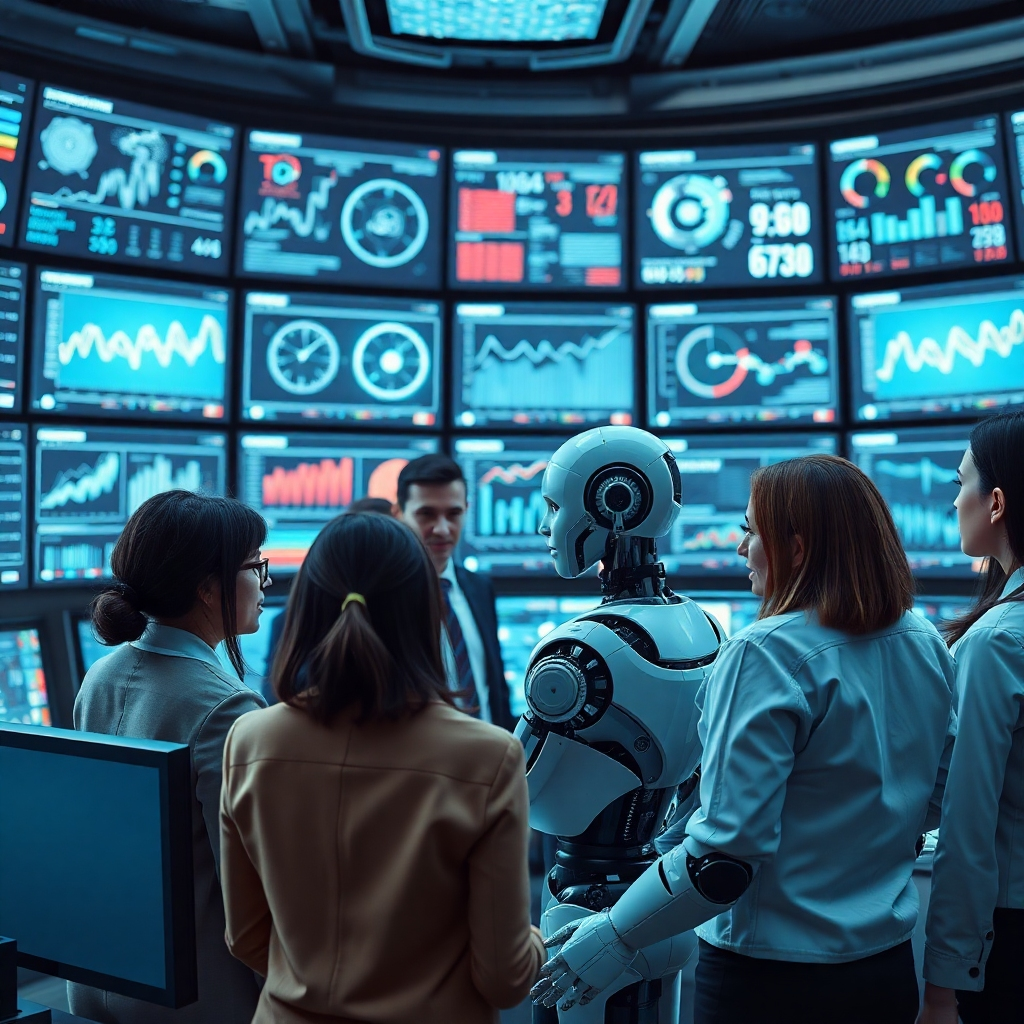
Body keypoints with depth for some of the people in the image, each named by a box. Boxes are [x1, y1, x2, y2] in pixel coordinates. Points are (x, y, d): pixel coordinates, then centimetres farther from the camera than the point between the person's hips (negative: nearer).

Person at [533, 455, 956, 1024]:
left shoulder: (766, 655, -24)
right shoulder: (927, 646, -2)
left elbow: (727, 848, -26)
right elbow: (936, 800, 11)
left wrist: (615, 936, -16)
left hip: (770, 977, -7)